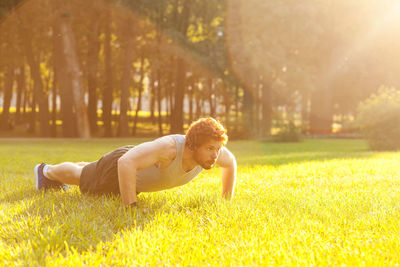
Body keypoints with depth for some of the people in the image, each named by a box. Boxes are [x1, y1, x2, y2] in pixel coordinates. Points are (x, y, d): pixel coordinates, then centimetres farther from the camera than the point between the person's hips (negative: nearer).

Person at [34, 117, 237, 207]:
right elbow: (126, 163, -55)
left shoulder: (210, 150, -29)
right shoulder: (169, 147, -49)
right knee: (80, 178, 25)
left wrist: (226, 202, -5)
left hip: (141, 172, 7)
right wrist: (131, 209, -54)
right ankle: (48, 171, 58)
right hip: (119, 167, -7)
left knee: (91, 173, 38)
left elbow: (231, 162, -6)